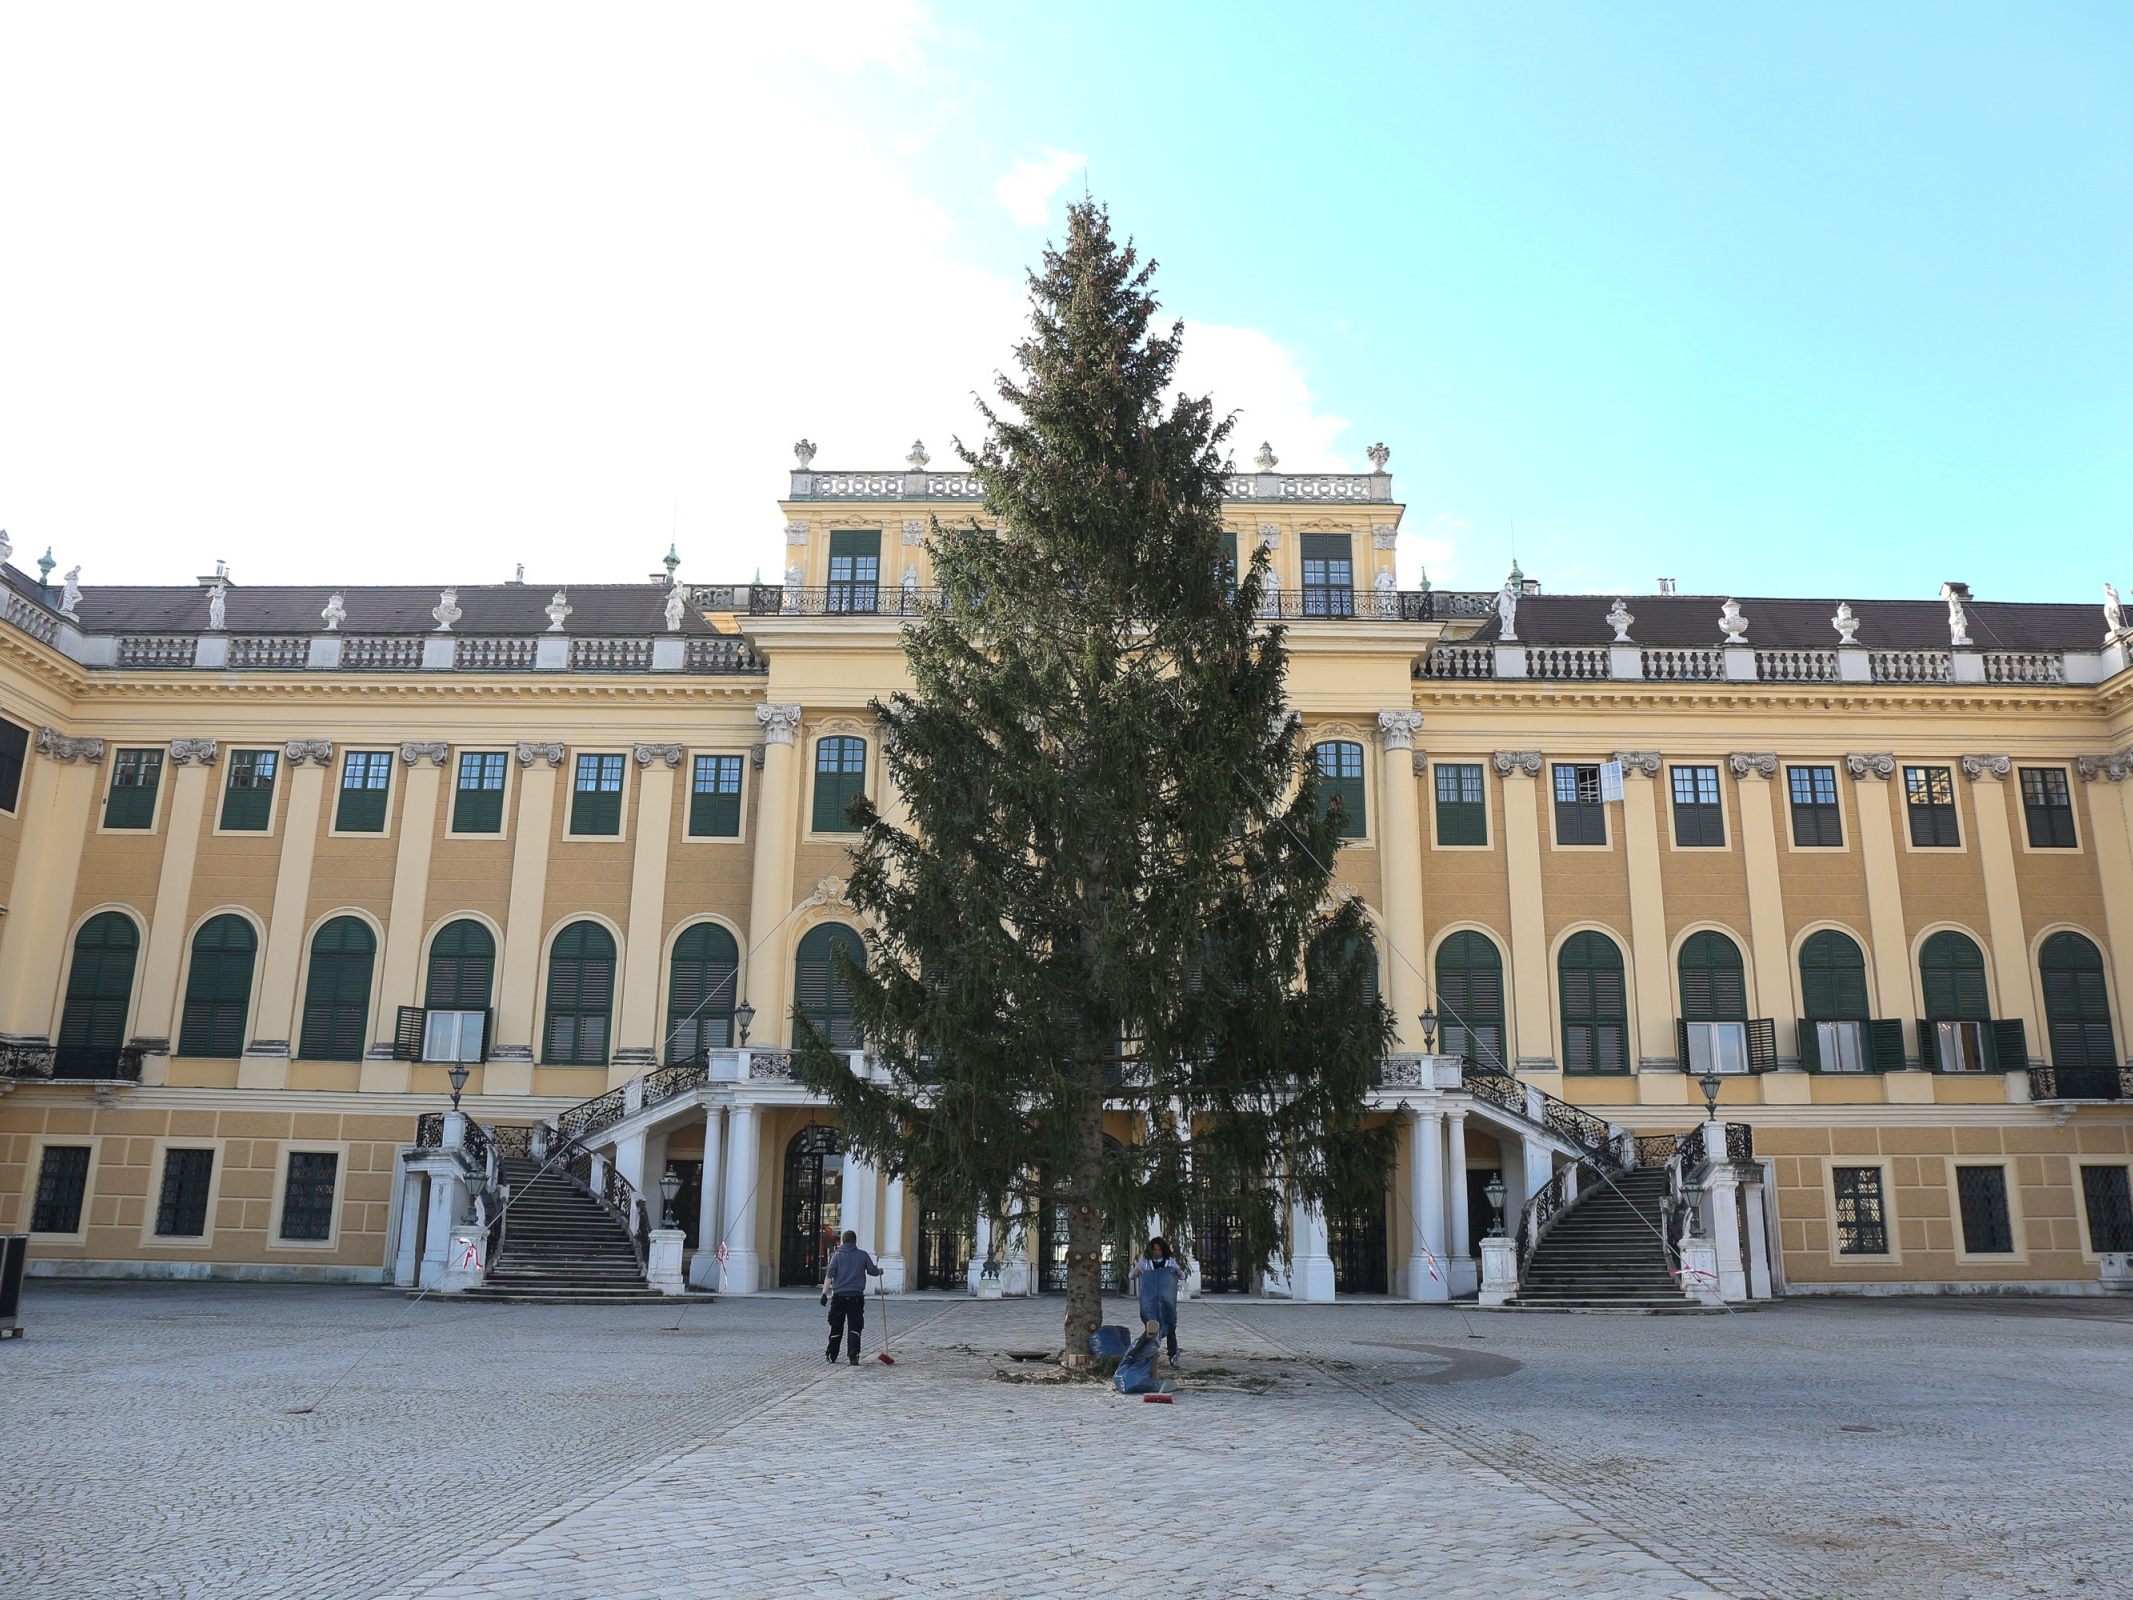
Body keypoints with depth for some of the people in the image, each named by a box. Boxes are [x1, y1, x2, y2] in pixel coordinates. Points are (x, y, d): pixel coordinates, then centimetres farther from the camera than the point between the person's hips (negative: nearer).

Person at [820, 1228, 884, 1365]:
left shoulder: (837, 1255, 2)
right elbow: (873, 1271, 7)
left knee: (836, 1328, 12)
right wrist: (879, 1270, 30)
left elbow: (829, 1275, -7)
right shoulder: (863, 1255, 3)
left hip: (839, 1296, 1)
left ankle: (832, 1355, 23)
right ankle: (853, 1356, -13)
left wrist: (824, 1293, -9)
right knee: (854, 1328, 0)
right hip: (856, 1297, -1)